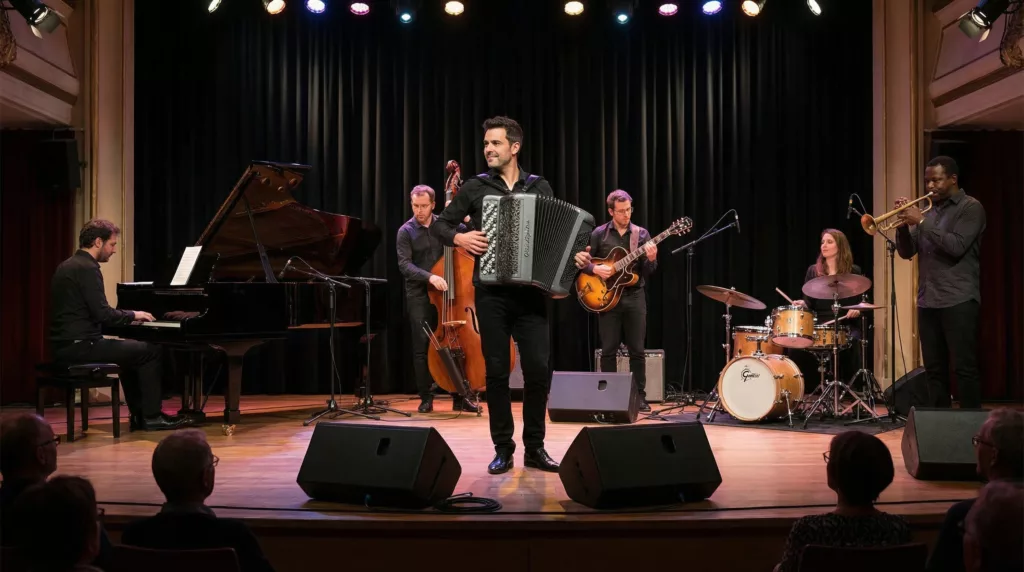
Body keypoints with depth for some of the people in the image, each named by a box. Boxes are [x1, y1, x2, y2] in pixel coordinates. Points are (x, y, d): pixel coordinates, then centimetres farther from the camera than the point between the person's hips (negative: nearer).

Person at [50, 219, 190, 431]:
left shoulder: (69, 265, 16)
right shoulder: (87, 268, -15)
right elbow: (103, 314, -21)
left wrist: (128, 316, 18)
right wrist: (132, 314, -3)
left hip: (67, 345, 10)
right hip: (80, 346, -10)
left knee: (132, 350, 27)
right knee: (150, 350, -4)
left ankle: (139, 414, 26)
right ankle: (151, 416, 3)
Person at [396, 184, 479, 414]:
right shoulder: (406, 231, -3)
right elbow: (404, 265, -14)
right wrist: (429, 277, -28)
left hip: (445, 292, 2)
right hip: (419, 295, -2)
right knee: (422, 347, -1)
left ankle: (459, 397, 10)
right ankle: (426, 398, 9)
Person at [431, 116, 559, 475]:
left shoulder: (540, 188, 9)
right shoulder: (475, 187, 6)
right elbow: (439, 224, 9)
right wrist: (459, 237, -10)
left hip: (531, 291, 1)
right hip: (491, 292, -1)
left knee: (538, 369, -3)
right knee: (497, 371, 1)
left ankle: (535, 447, 12)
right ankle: (503, 449, 12)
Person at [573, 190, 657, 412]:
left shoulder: (641, 234, 4)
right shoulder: (599, 234, 2)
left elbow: (647, 272, 1)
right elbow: (582, 261, 1)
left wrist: (651, 259, -20)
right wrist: (595, 269, -17)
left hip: (634, 296, 1)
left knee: (637, 350, 3)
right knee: (608, 351, 2)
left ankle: (640, 396, 11)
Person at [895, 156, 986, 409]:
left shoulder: (971, 208, -2)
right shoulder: (929, 210, 16)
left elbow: (956, 246, -17)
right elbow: (907, 252, 12)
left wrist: (921, 222, -16)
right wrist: (904, 224, -5)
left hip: (959, 300, -6)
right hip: (927, 301, 6)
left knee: (964, 367, -5)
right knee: (934, 370, 8)